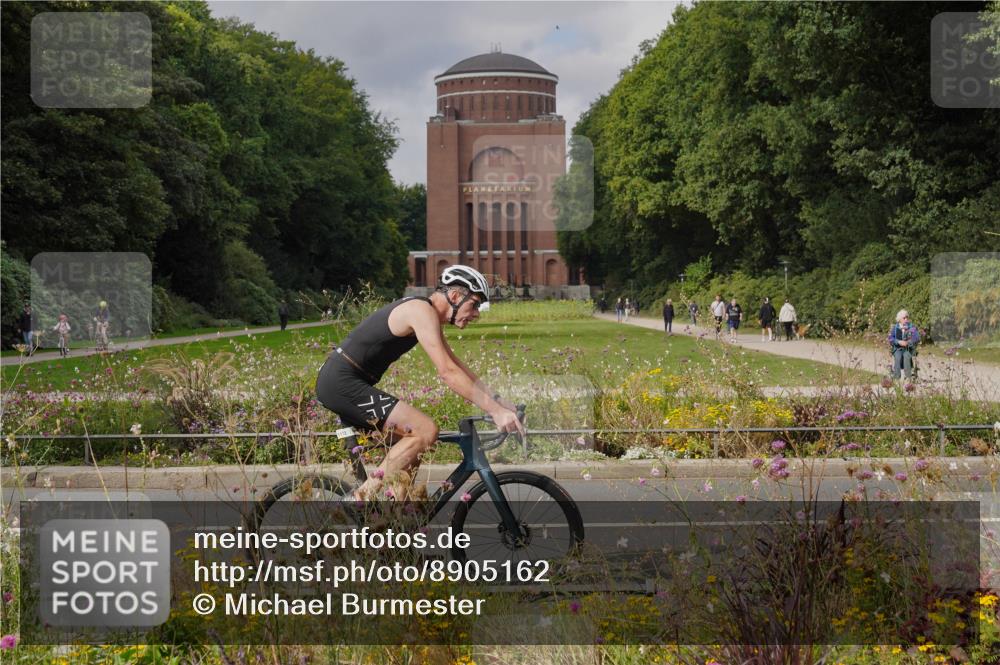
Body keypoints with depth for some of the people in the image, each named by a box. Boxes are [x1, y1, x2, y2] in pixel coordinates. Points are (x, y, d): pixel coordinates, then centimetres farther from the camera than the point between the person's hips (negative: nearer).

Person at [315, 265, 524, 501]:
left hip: (338, 383, 11)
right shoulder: (423, 311, -15)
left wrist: (500, 402, 12)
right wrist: (495, 411, -24)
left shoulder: (426, 313, 16)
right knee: (426, 430, -18)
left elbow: (457, 365, 20)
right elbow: (447, 372, -23)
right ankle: (360, 500, -15)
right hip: (342, 382, -11)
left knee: (410, 452, 13)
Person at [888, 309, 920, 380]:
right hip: (897, 348, 1)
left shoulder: (912, 327, 5)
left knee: (906, 355, -35)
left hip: (909, 348, -1)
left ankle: (908, 377, -36)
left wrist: (907, 342, -22)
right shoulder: (894, 328, 7)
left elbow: (917, 338, -6)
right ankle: (896, 377, -37)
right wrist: (899, 342, -20)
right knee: (898, 356, -33)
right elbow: (890, 338, -2)